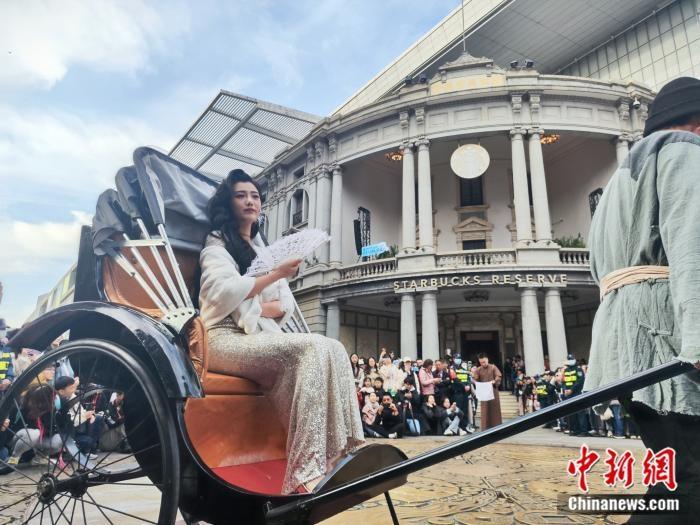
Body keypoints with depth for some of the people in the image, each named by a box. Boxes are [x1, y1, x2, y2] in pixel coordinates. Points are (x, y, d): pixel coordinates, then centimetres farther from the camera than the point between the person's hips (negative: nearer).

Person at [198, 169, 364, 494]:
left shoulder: (263, 249, 24)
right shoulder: (217, 243, 5)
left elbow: (287, 306, 15)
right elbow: (222, 294, -15)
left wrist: (261, 309, -7)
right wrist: (276, 274, -17)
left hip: (263, 338, 6)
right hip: (227, 339, -6)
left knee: (333, 349, -20)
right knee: (313, 349, -30)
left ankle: (343, 455, -24)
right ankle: (304, 474, -33)